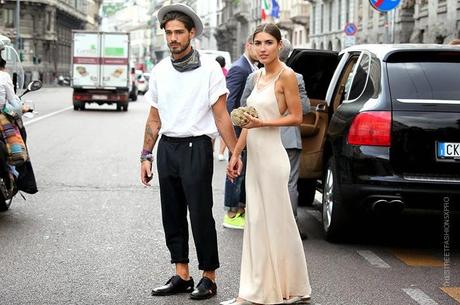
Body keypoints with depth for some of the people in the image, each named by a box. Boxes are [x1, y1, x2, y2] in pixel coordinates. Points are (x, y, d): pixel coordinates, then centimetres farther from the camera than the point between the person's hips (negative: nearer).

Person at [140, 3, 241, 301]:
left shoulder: (209, 67, -6)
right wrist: (146, 156, 13)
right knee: (172, 215, 9)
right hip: (167, 148, 5)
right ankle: (182, 276, 19)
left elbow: (221, 116, -7)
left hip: (196, 148, -5)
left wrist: (235, 154, -12)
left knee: (200, 215, -2)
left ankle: (209, 277, 10)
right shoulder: (160, 71, 9)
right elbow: (154, 119, 15)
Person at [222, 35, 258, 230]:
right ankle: (231, 214, 5)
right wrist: (234, 129, -22)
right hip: (240, 128, -9)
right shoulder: (238, 69, -15)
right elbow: (230, 101, -19)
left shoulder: (253, 69, 14)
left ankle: (241, 209, 25)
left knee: (246, 170, 15)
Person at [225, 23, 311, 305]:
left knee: (277, 221, -1)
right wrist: (236, 154, 16)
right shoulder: (259, 76, 14)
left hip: (272, 156, -8)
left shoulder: (286, 75, -9)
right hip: (255, 155, 8)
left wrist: (263, 123, -20)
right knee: (256, 222, 9)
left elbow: (296, 117, -10)